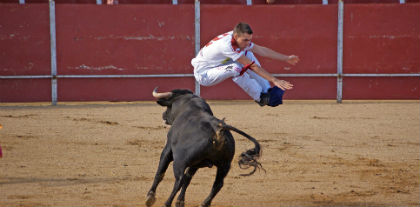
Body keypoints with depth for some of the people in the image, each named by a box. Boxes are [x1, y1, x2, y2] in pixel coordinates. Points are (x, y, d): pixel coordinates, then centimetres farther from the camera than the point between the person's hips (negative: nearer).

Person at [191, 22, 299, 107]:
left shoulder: (240, 38, -7)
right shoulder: (227, 44, -33)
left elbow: (262, 50, 4)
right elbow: (253, 66, -32)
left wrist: (286, 58, 6)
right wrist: (274, 80, -31)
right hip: (203, 75, -9)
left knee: (248, 54, 1)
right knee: (236, 68, -33)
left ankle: (267, 90, -4)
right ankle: (261, 98, -18)